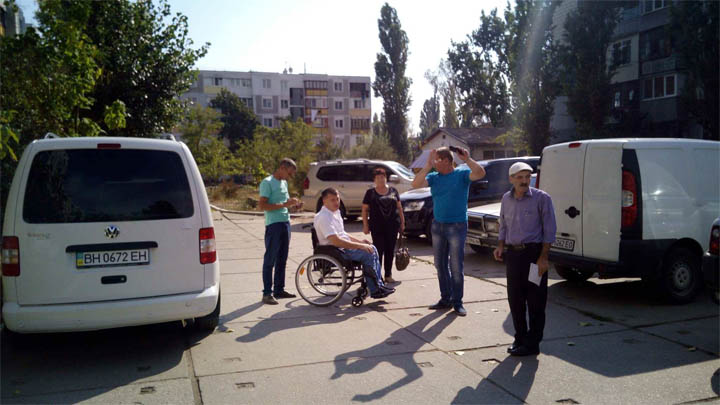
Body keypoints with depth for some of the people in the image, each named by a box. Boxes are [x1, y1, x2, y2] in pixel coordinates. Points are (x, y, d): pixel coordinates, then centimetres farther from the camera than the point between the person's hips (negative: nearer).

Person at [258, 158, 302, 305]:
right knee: (270, 260, -3)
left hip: (285, 223, 8)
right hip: (273, 225, -8)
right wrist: (284, 204, -22)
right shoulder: (267, 182, -10)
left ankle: (279, 290, 23)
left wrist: (293, 205, 6)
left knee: (282, 260, 13)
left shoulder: (284, 183, 16)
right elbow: (262, 205, -17)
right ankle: (267, 294, 2)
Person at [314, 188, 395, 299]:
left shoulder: (335, 212, 14)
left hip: (342, 246, 10)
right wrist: (360, 246, -22)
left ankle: (379, 285, 5)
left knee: (372, 249, 3)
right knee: (367, 254, -21)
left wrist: (360, 241, 11)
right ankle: (375, 290, -12)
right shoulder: (324, 217, -19)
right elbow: (336, 241, -27)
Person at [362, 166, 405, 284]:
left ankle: (388, 275, 17)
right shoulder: (370, 193, 4)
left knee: (390, 250, 7)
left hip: (392, 226, 3)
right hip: (377, 227, -2)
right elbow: (365, 210, 3)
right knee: (378, 250, -4)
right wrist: (365, 225, -3)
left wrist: (402, 222, 9)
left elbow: (399, 207, 13)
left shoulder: (393, 191, 10)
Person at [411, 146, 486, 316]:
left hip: (457, 226, -5)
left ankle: (457, 302, 9)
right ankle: (445, 299, 22)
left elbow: (480, 173, -20)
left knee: (456, 266, -2)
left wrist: (467, 159, -23)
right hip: (438, 225, 5)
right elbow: (415, 184, -10)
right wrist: (428, 165, -16)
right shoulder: (434, 177, 5)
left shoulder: (462, 174, -4)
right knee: (440, 264, 11)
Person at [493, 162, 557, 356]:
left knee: (535, 301, 1)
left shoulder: (541, 198, -6)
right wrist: (500, 246, 4)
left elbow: (549, 230, -7)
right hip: (513, 254, 5)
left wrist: (543, 257, -13)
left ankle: (532, 343, 11)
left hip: (533, 253, -5)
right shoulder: (506, 199, 10)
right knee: (515, 300, 10)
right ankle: (520, 338, 25)